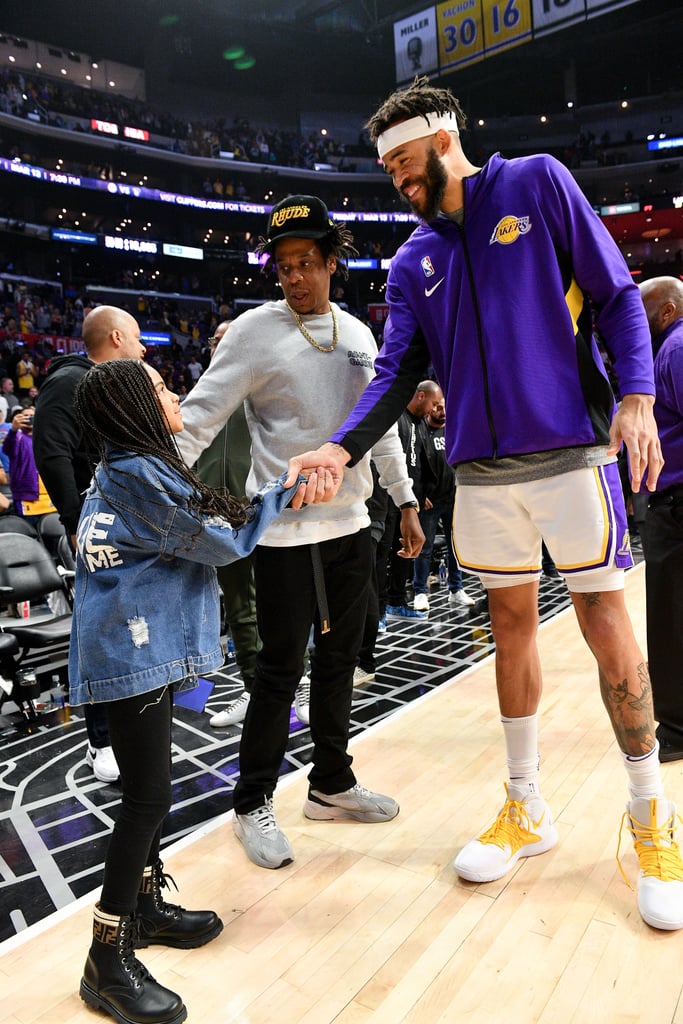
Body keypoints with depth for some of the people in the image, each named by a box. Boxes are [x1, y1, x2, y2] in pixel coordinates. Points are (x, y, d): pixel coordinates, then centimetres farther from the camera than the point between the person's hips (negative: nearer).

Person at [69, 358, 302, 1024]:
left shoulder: (121, 470, 14)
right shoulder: (138, 474, -17)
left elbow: (192, 534, 16)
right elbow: (224, 541, -14)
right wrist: (282, 491, -1)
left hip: (139, 646, 10)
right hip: (133, 654, -10)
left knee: (147, 788, 19)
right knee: (149, 797, -4)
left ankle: (144, 906, 35)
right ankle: (108, 959, 10)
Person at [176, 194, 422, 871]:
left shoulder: (358, 334, 11)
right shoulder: (255, 331, -6)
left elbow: (381, 426, 17)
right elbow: (200, 415, -9)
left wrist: (405, 503, 16)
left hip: (350, 525, 6)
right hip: (285, 531, -6)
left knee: (338, 659, 14)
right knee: (281, 668, 1)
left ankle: (331, 784, 32)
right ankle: (253, 804, 21)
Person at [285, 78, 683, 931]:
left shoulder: (538, 183, 4)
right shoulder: (411, 265, 13)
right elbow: (397, 372, 3)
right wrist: (342, 447, -13)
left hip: (569, 451, -3)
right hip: (482, 470, 4)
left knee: (604, 621, 0)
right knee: (511, 626, 9)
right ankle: (526, 807, 26)